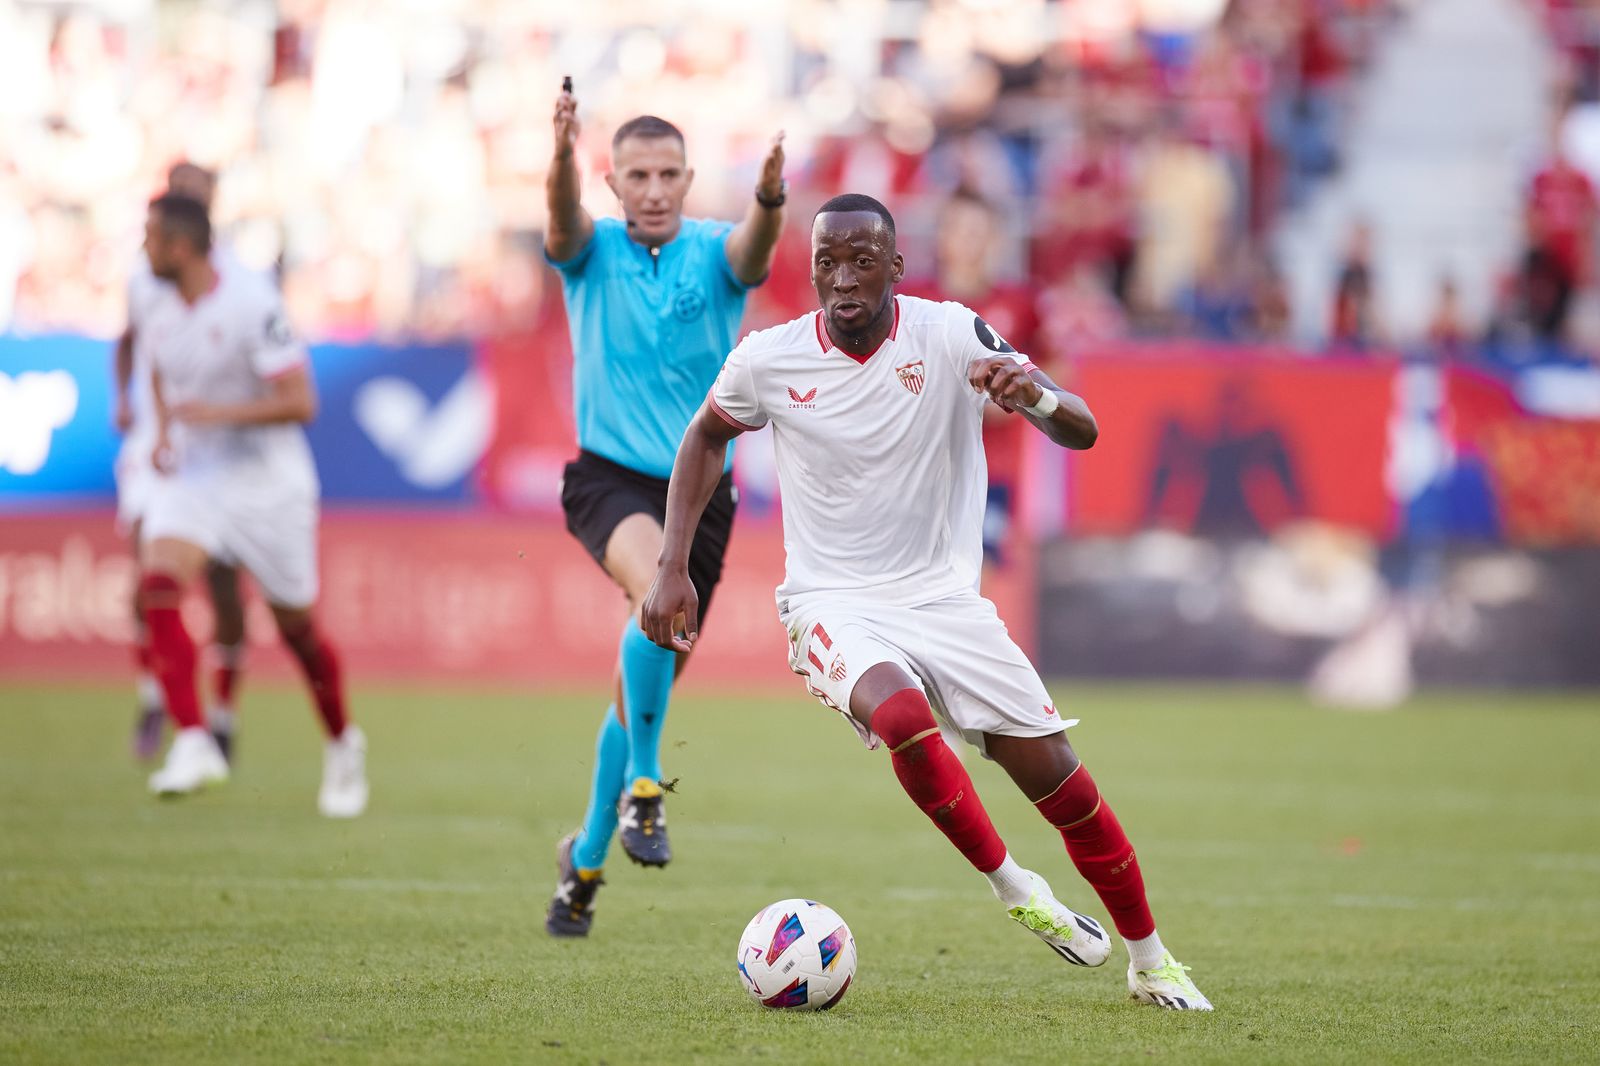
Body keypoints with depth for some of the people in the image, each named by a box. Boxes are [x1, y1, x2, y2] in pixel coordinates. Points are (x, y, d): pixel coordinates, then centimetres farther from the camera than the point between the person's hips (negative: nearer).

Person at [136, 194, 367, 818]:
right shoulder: (160, 316, 2)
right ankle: (192, 743, -27)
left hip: (267, 483, -5)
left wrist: (220, 414, -29)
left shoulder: (252, 305, -18)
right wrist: (164, 433, 6)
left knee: (297, 627, 7)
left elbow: (300, 402, -20)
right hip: (190, 479, 5)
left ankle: (342, 744, 33)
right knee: (158, 584, -23)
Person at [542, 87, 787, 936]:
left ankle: (585, 858, 25)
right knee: (660, 589, -35)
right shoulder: (592, 252, 0)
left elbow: (754, 252, -24)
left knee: (645, 689, 6)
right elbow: (564, 222, -24)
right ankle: (640, 789, -28)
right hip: (608, 477, -2)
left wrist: (769, 200, -48)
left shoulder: (713, 253, 0)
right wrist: (562, 156, -46)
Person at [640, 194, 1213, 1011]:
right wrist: (672, 568, 5)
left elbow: (1082, 433, -14)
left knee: (1054, 772, -4)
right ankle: (1013, 889, -12)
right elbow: (706, 437, 14)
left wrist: (1034, 394, -38)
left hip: (944, 598, 1)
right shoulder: (769, 360, -8)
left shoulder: (950, 336, -11)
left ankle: (1149, 961, 17)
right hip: (834, 604, -1)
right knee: (901, 716, -34)